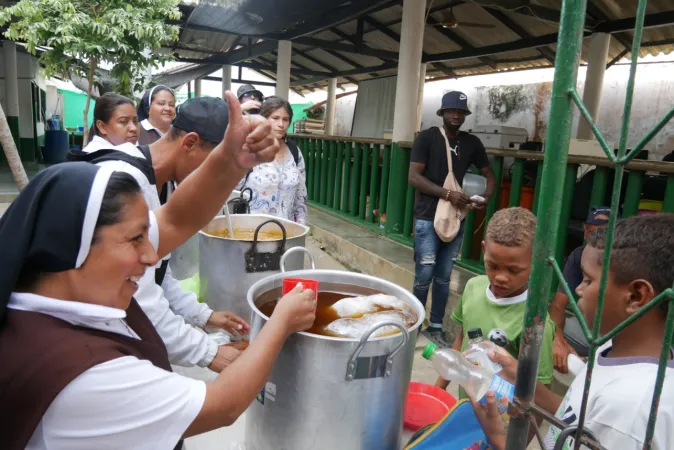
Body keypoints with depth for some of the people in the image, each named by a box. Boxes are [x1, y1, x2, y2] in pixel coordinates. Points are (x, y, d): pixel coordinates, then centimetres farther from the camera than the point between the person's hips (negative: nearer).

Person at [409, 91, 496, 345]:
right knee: (424, 276, -1)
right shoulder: (427, 138, -5)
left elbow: (489, 175, 16)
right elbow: (413, 177, -12)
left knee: (444, 278, 10)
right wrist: (448, 194, -20)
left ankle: (435, 328, 22)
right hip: (427, 218, -4)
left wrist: (486, 197, -5)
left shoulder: (472, 143, 7)